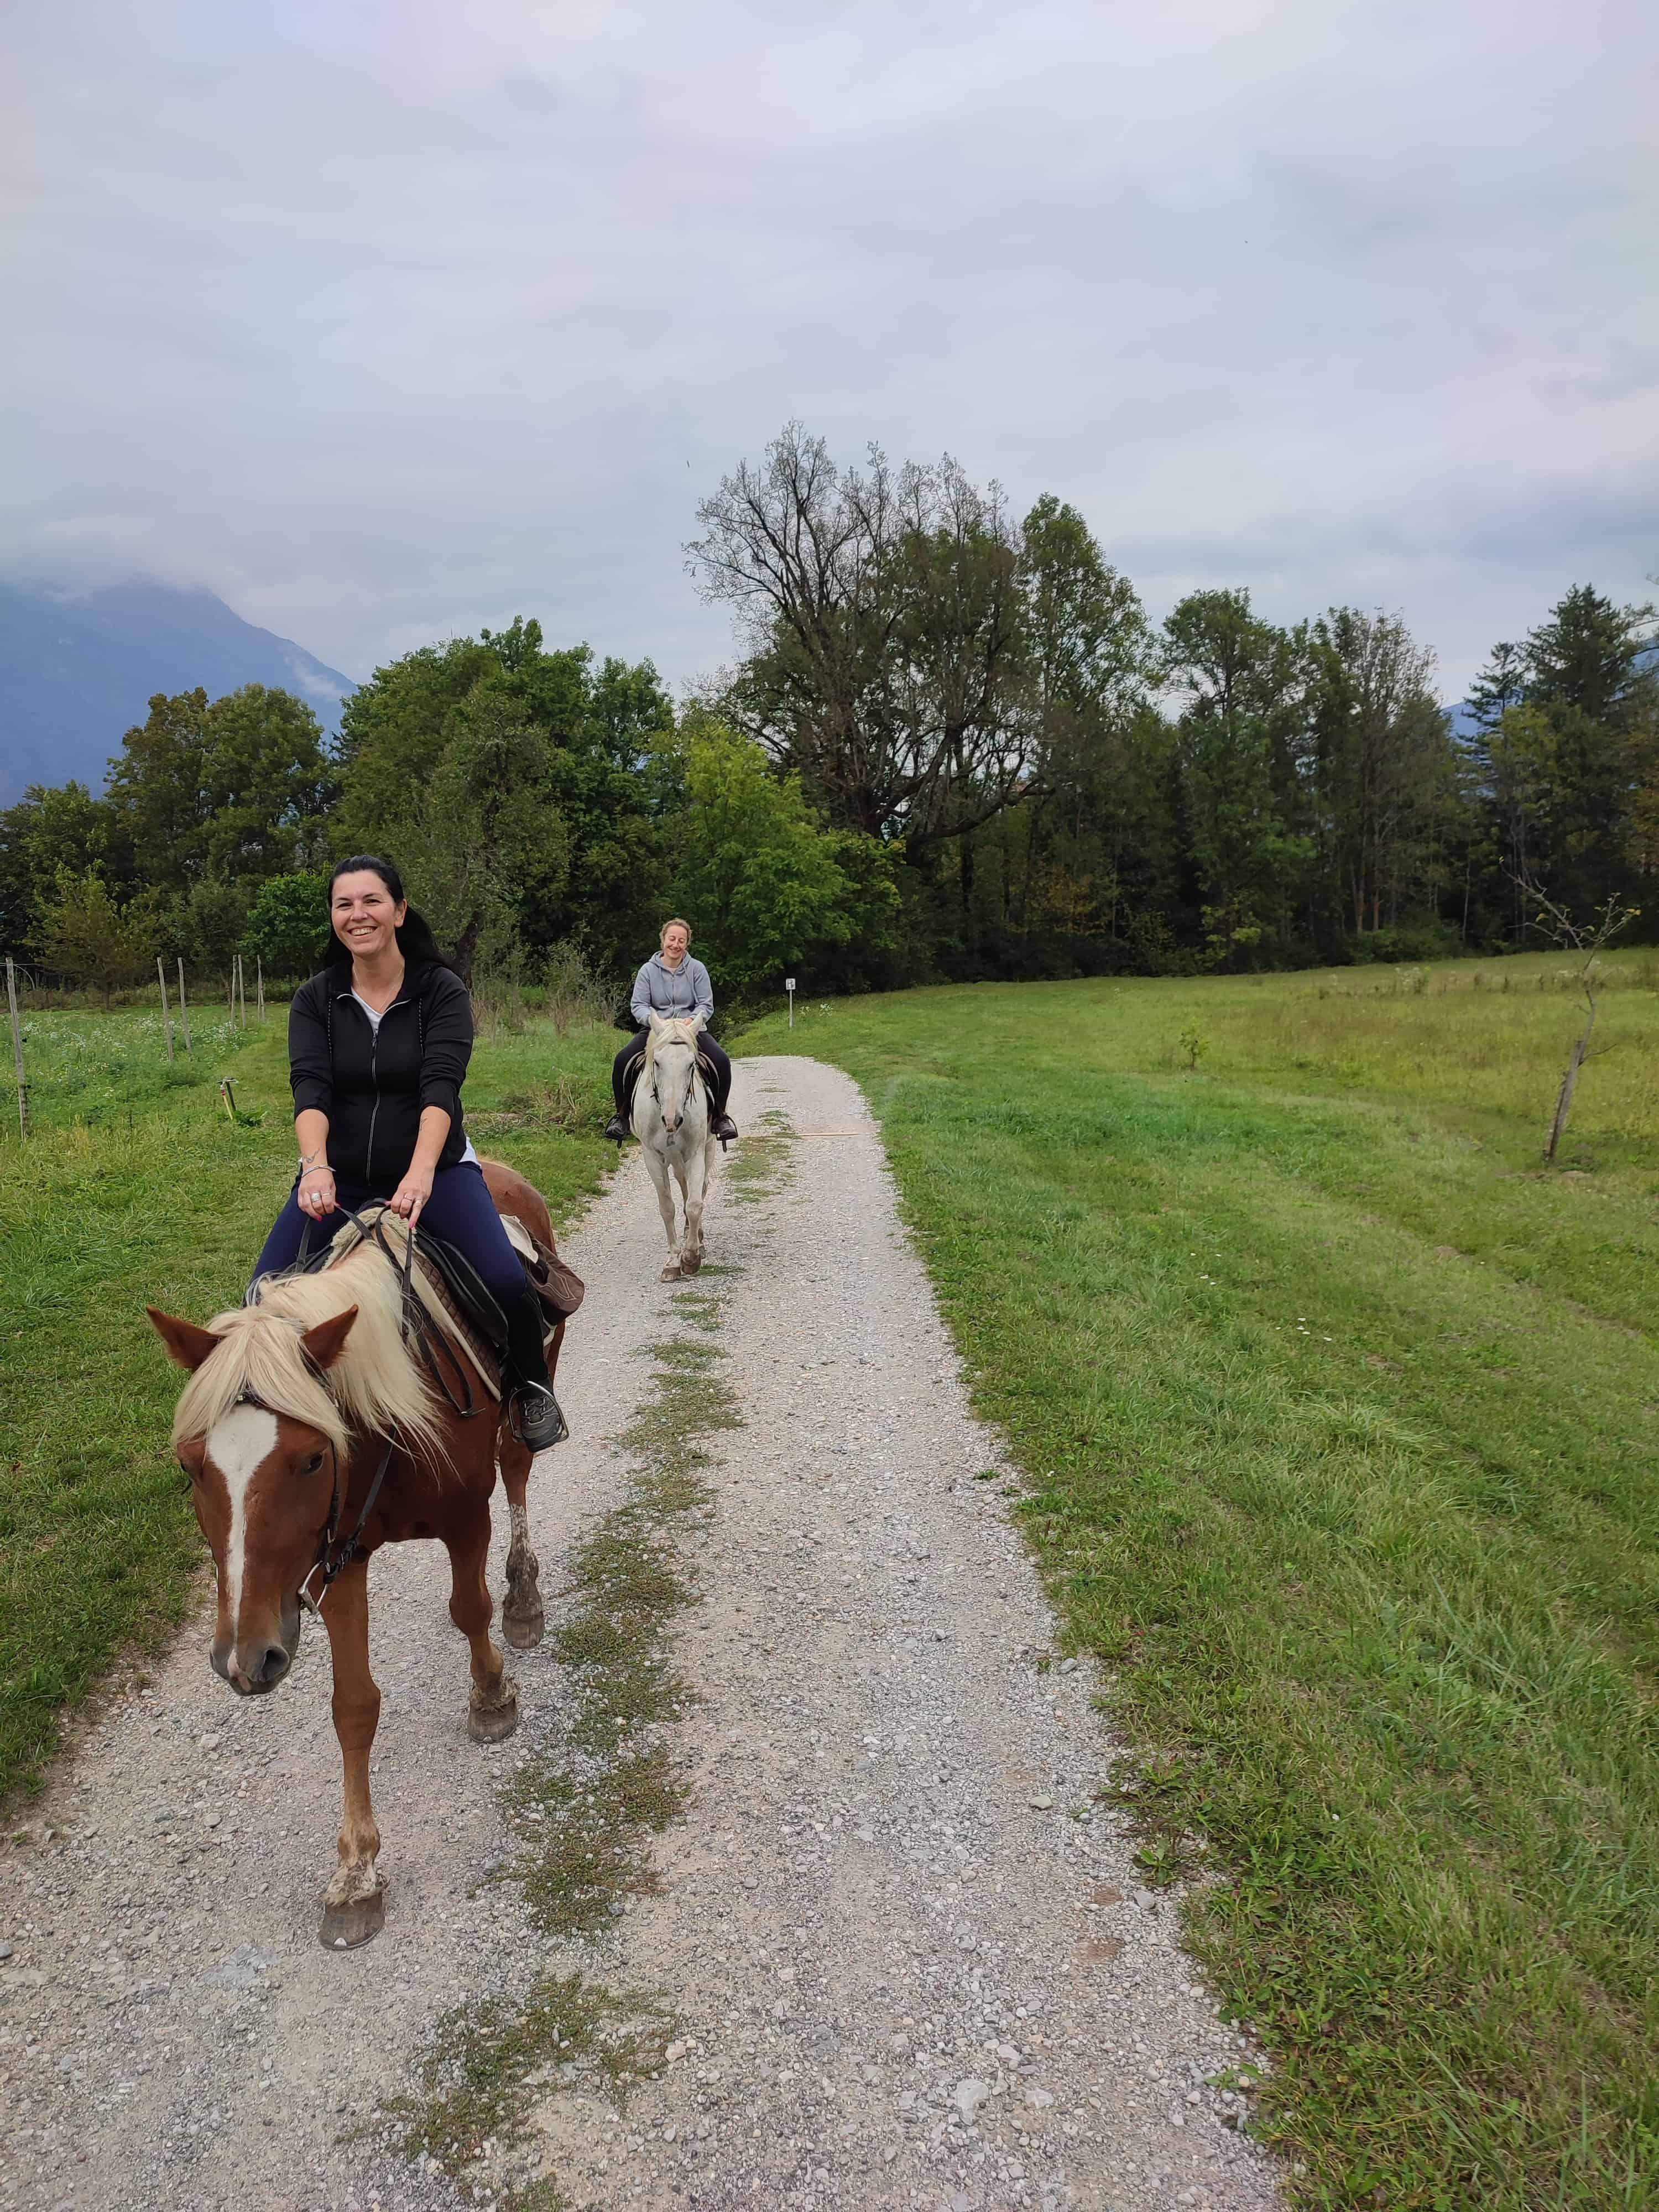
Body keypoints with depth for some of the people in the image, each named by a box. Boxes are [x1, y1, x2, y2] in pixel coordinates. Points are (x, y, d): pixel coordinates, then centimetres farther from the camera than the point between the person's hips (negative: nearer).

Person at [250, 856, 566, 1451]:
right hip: (339, 1179, 2)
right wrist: (316, 1167, -32)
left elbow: (440, 1086, -19)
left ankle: (531, 1388, 5)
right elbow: (310, 1088, -12)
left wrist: (421, 1174, -35)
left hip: (433, 1169, -2)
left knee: (505, 1280, -24)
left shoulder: (443, 991, -4)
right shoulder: (315, 1000, 2)